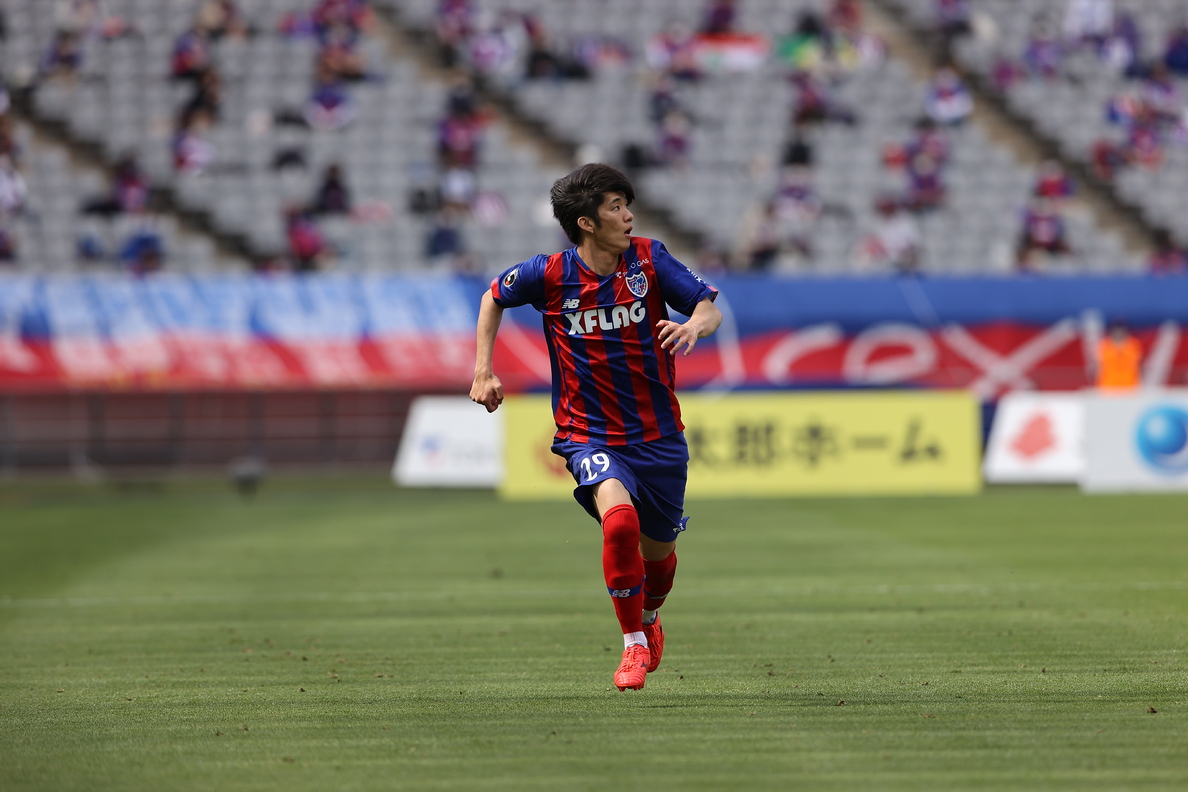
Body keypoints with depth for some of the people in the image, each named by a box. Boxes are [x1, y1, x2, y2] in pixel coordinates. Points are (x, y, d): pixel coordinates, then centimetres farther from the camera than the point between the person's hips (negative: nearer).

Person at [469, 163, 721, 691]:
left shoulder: (648, 259, -7)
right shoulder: (551, 274, -9)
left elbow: (710, 308, -8)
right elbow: (495, 296, 11)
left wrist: (695, 324, -32)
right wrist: (483, 371, 5)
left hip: (658, 433, 3)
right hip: (590, 435, -2)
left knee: (658, 549, 14)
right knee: (619, 517, -29)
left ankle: (649, 617, 50)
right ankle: (633, 643, -13)